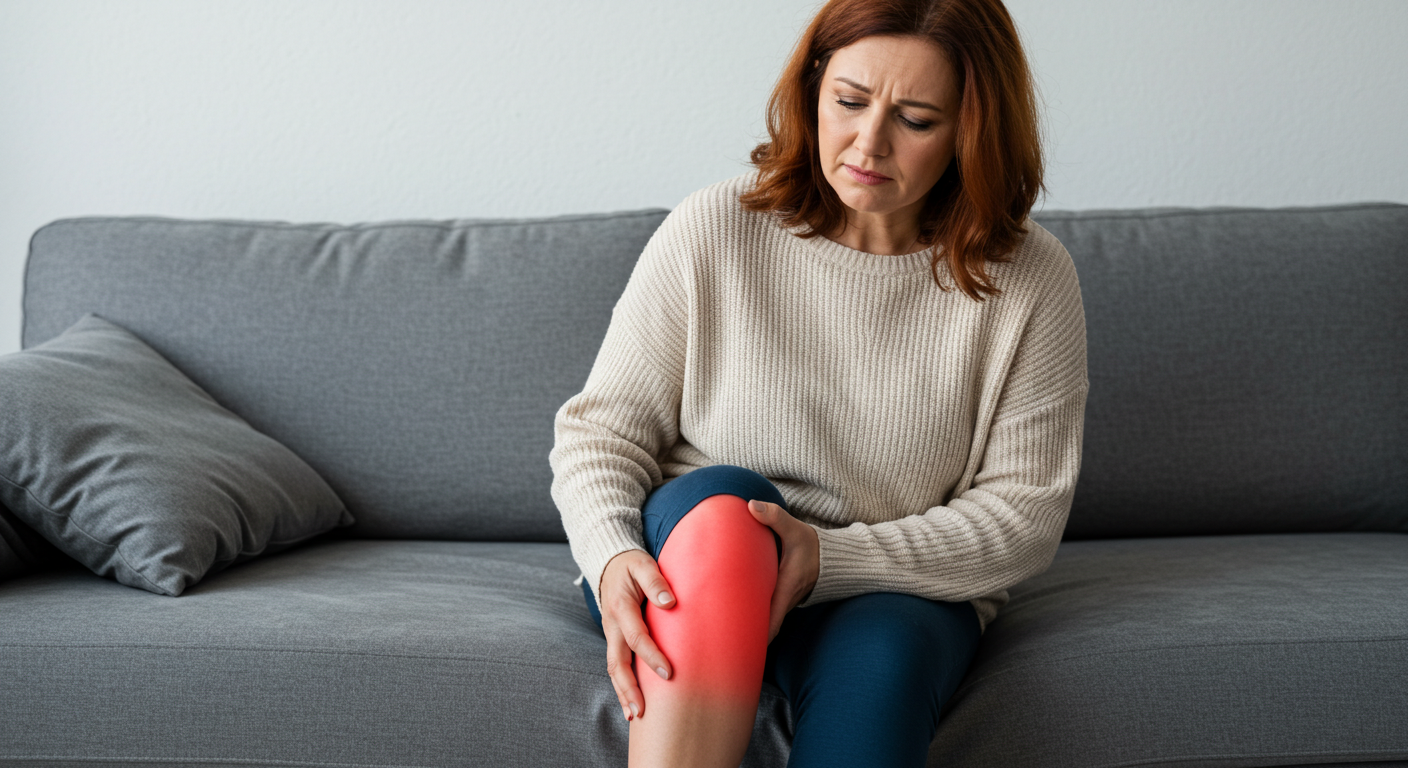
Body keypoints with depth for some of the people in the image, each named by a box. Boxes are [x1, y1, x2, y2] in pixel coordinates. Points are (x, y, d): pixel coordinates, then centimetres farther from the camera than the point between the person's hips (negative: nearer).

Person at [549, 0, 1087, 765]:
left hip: (893, 591, 0)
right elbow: (601, 427, -3)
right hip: (686, 555, 0)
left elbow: (1023, 513, -6)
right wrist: (613, 557, -25)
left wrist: (830, 558, -20)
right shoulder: (714, 229, -6)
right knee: (722, 500, -35)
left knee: (881, 657, -35)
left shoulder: (1031, 283, -6)